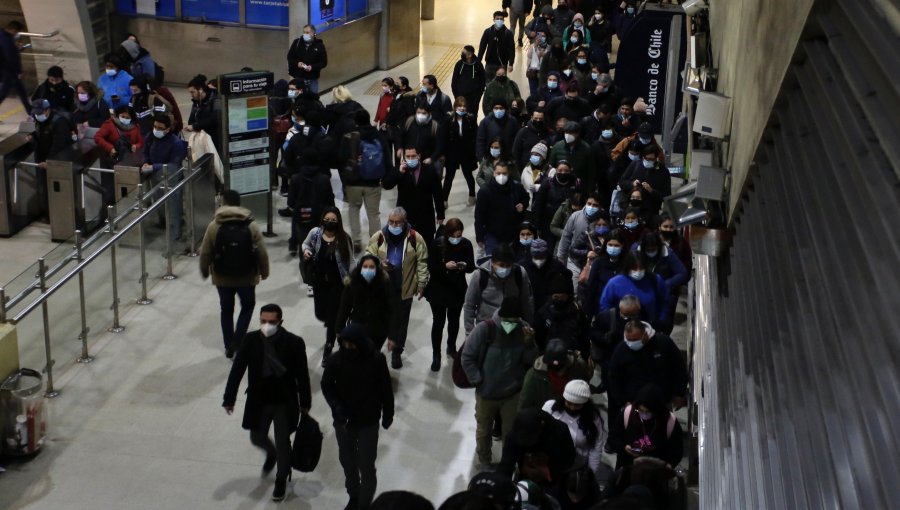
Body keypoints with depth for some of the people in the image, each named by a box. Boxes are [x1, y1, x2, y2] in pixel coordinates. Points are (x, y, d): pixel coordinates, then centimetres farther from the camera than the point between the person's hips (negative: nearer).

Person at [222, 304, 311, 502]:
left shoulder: (294, 343, -19)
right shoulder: (250, 340, -14)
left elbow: (302, 374, -10)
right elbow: (237, 369, -7)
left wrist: (305, 402, -3)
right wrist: (229, 398, -6)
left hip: (285, 402, -2)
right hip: (258, 401, 3)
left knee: (283, 443, 10)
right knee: (257, 438, 17)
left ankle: (281, 480, 35)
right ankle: (271, 454, 53)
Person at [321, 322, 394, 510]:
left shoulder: (376, 359, -17)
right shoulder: (335, 360, -14)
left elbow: (385, 388, -5)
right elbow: (327, 386, -3)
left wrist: (388, 414, 4)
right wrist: (336, 407, -20)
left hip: (368, 422, -2)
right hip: (343, 421, 3)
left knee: (366, 466, 0)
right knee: (347, 462, 18)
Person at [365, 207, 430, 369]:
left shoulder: (415, 238, -11)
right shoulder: (378, 237, -7)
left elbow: (422, 263, -4)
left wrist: (421, 285, -3)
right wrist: (379, 264, -18)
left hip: (404, 288, -1)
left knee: (401, 320, 11)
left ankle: (397, 351, 26)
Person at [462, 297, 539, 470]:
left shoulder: (524, 329, -13)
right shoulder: (485, 328, -24)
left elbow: (531, 361, -7)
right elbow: (467, 357, -15)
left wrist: (529, 343, -25)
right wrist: (478, 381, -14)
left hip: (512, 393, 2)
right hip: (486, 393, -2)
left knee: (511, 431, 18)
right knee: (484, 430, 21)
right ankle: (484, 462, 45)